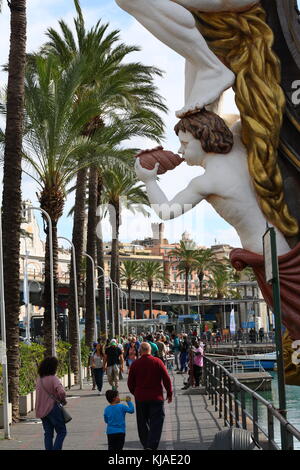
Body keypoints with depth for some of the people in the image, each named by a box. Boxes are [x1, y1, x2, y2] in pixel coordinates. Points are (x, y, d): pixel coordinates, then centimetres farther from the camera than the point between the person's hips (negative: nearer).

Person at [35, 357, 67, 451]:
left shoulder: (39, 379, 8)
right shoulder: (53, 378, -15)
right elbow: (61, 392, -28)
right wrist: (63, 400, -8)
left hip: (41, 410, 7)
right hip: (52, 408, -7)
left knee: (48, 433, 12)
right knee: (61, 431, 2)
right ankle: (56, 448, -11)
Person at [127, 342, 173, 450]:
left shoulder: (135, 364, -2)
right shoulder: (157, 362, -5)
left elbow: (130, 383, 4)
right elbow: (166, 379, -4)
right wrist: (169, 394, 7)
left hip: (140, 398, 2)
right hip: (156, 397, -2)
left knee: (142, 423, 14)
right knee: (156, 421, 0)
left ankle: (146, 445, 19)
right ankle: (152, 446, -13)